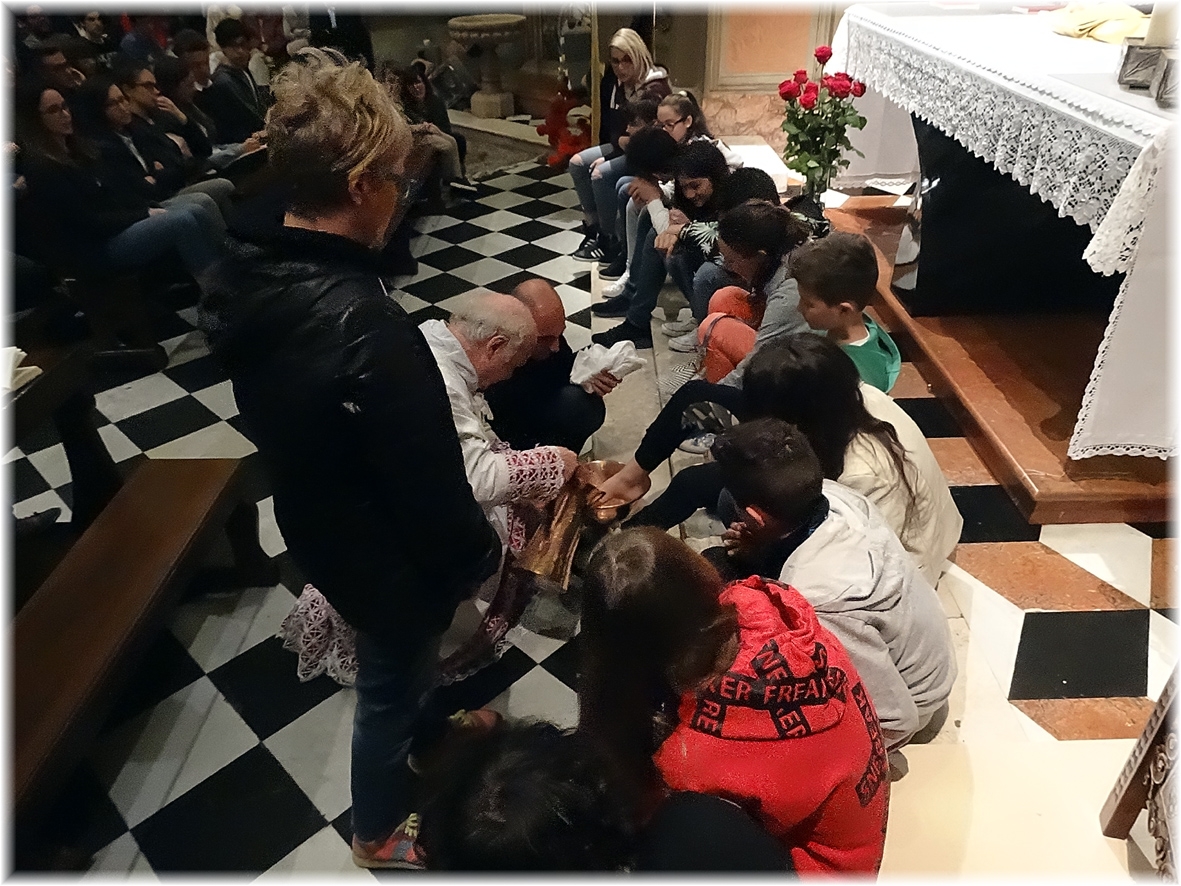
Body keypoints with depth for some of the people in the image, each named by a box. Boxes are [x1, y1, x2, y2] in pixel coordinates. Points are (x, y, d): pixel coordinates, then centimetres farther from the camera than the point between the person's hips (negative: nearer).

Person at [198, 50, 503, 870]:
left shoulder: (247, 276, -10)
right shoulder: (367, 328, -38)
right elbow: (429, 480, -29)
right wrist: (479, 553, -9)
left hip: (318, 523, 7)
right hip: (388, 555, -7)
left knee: (398, 669, 33)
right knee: (393, 687, 20)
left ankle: (428, 729, 62)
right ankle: (381, 831, 47)